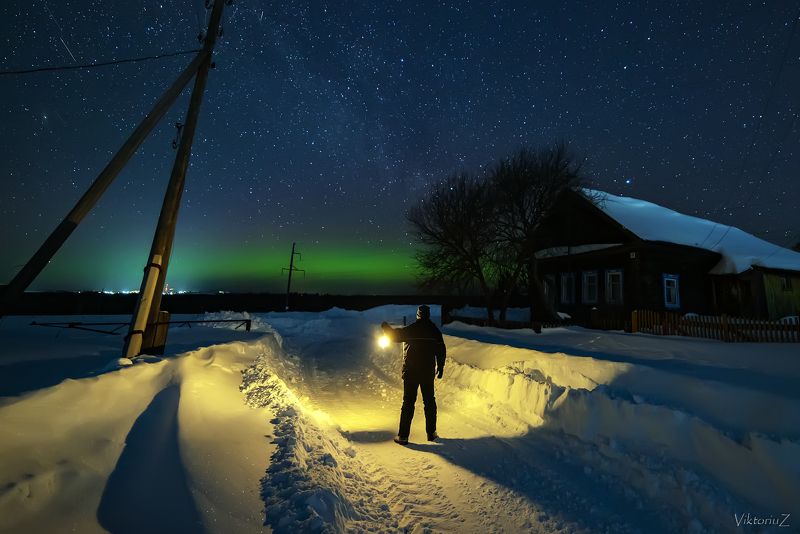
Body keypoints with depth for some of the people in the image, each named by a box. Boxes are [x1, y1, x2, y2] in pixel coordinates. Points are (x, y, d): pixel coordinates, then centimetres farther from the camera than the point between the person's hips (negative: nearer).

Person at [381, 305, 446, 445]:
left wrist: (385, 326, 11)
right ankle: (431, 433, 23)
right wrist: (440, 367, 18)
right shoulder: (435, 331, 1)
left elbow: (394, 335, -8)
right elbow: (442, 351, 6)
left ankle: (403, 436, 8)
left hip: (410, 371, -3)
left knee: (408, 402, 4)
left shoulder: (411, 329, -12)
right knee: (429, 401, 15)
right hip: (428, 372, 3)